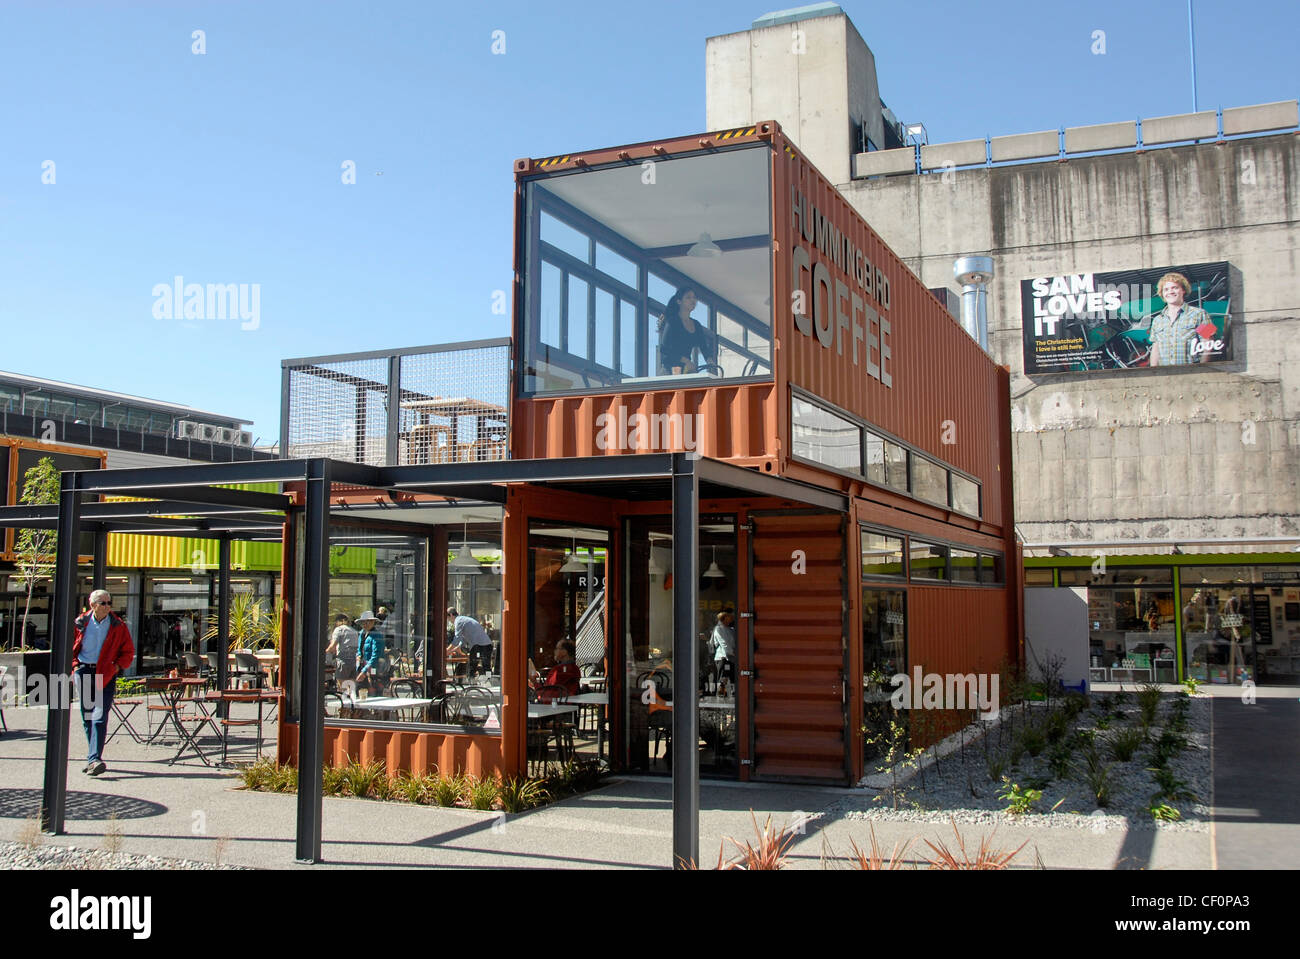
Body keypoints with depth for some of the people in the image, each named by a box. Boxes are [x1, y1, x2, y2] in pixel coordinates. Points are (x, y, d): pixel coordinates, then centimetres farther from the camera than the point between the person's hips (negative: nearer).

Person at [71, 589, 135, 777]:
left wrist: (117, 666, -6)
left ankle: (94, 759, -21)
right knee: (87, 717, 9)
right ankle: (93, 757, 21)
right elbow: (69, 647, 16)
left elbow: (128, 652, 7)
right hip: (84, 672, 3)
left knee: (99, 716, -14)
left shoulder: (118, 626, 0)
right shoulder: (80, 623, 3)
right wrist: (75, 665, 4)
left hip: (106, 675, -3)